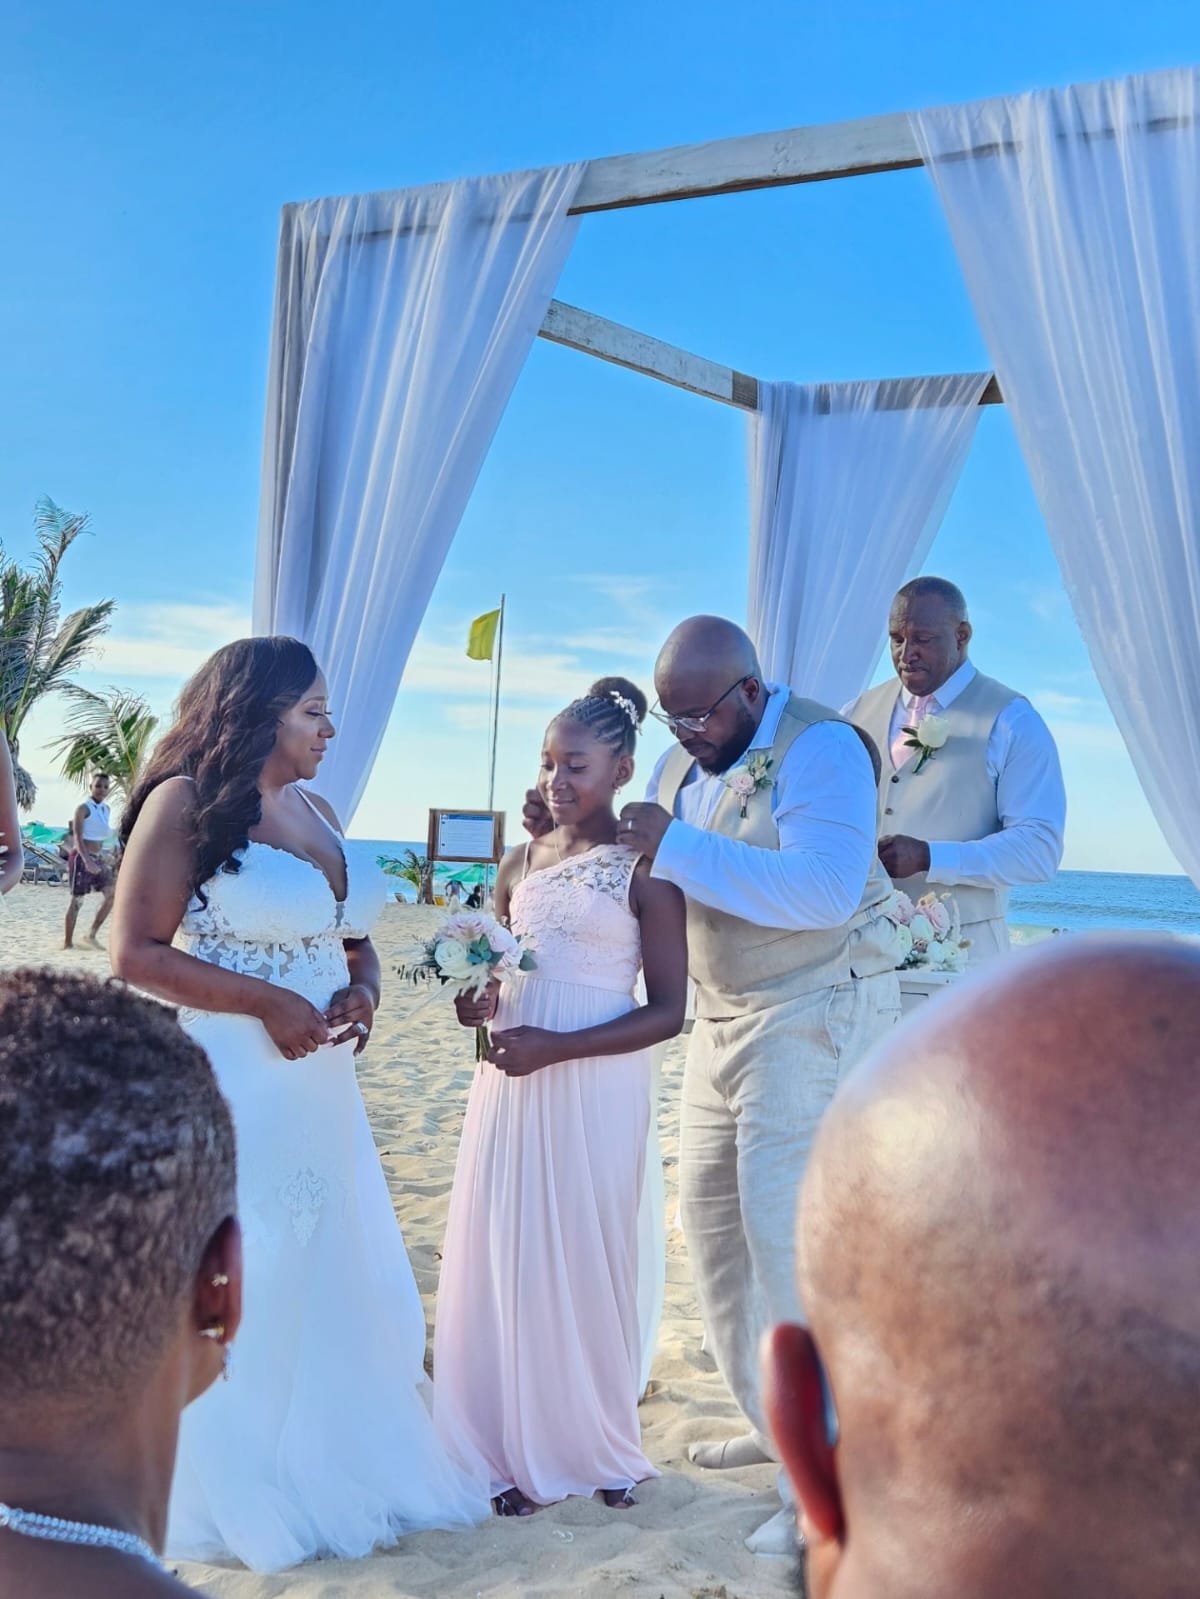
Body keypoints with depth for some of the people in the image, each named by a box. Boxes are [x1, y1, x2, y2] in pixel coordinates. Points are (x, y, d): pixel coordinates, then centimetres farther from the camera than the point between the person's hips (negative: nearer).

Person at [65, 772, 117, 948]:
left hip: (98, 858, 7)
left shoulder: (106, 809, 11)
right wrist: (87, 860, -31)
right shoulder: (83, 808, -11)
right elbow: (78, 837, -20)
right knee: (77, 900, -3)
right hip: (82, 857, -7)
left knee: (111, 894, -1)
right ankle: (68, 943, 5)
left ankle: (92, 935, 9)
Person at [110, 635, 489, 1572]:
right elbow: (137, 954, -14)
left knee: (337, 1277, 14)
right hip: (227, 1086, -7)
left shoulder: (317, 811, 10)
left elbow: (356, 942, 18)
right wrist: (266, 1001, -18)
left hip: (319, 1082, 7)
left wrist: (362, 994, -3)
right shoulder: (186, 803, -10)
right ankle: (235, 1498, 24)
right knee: (238, 1292, 5)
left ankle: (343, 1469, 32)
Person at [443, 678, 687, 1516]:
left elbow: (669, 1012, -10)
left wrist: (556, 1047, -18)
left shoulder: (644, 871, -7)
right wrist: (476, 1000, -6)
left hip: (594, 1090, -5)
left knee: (584, 1264, 6)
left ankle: (598, 1448, 26)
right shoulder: (521, 863, 8)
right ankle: (515, 1451, 21)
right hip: (511, 1082, 5)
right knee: (500, 1260, 7)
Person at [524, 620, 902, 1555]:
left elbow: (824, 888, -30)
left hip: (817, 1014, -9)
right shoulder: (683, 765, 10)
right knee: (711, 1216, 13)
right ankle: (774, 1422, 29)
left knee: (786, 1229, -12)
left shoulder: (821, 747, -16)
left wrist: (680, 849, -30)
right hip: (727, 1020, 9)